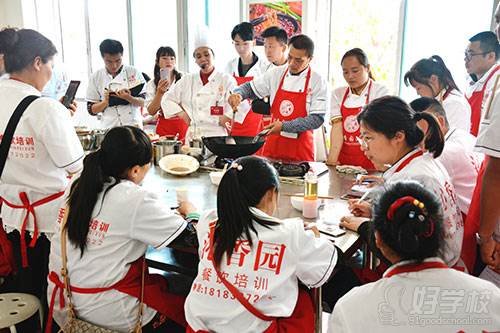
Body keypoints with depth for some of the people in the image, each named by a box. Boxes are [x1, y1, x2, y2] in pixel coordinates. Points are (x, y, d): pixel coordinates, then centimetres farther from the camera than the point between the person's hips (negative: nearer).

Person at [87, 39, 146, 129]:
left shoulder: (134, 72, 1)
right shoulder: (96, 77, 1)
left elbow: (142, 103, 0)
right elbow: (91, 110, 3)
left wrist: (129, 98, -19)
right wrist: (106, 101, -14)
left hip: (133, 126, 0)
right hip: (110, 128, 0)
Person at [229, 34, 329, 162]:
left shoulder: (318, 82, -7)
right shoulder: (276, 74, 3)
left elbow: (317, 119, -12)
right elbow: (251, 88, 15)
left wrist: (284, 126, -18)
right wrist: (238, 95, -7)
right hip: (273, 143, 3)